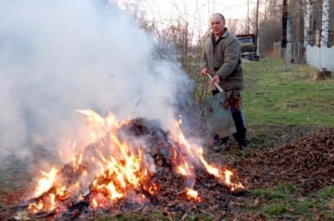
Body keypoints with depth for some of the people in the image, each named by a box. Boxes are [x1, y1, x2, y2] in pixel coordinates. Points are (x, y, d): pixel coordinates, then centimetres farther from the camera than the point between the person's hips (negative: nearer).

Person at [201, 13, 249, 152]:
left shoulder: (231, 40, -13)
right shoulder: (209, 40, 13)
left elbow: (231, 62, -24)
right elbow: (205, 57, 23)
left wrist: (219, 75, -37)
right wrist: (204, 67, 0)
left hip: (231, 83, -6)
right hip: (216, 83, 7)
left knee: (234, 112, -5)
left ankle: (242, 141, 8)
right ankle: (221, 141, 17)